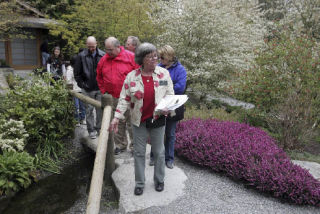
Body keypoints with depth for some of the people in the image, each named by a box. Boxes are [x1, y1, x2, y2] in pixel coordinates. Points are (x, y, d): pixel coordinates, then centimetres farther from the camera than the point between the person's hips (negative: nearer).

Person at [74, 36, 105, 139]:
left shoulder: (102, 55, 0)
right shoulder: (81, 56, -2)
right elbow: (77, 73, 3)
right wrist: (82, 84, -4)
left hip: (100, 88, 1)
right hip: (87, 89, -1)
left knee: (100, 109, 9)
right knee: (89, 109, 6)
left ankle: (99, 128, 24)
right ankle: (91, 130, 17)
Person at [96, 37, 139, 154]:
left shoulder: (130, 57, -7)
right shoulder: (104, 60, 7)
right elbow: (99, 77, 19)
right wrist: (104, 91, 10)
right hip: (112, 98, 4)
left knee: (132, 123, 3)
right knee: (117, 123, 12)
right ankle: (121, 145, 28)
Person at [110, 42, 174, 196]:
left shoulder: (164, 73, -3)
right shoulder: (131, 77, -4)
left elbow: (170, 94, 2)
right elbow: (124, 99, -2)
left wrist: (167, 107, -17)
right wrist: (117, 117, -9)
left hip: (158, 119, 0)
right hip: (139, 121, 0)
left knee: (159, 152, 13)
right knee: (139, 152, 11)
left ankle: (159, 180, 34)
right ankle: (139, 183, 28)